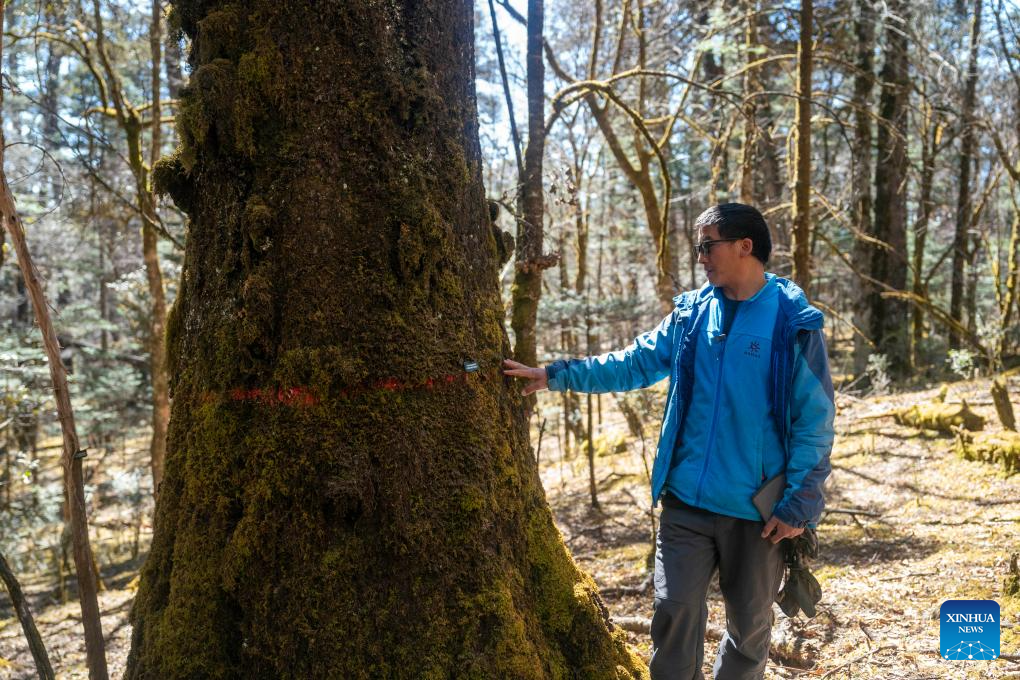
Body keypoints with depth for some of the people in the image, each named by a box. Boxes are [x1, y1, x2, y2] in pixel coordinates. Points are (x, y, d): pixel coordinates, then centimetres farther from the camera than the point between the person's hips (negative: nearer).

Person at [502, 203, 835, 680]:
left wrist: (797, 505, -10)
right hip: (686, 501, 3)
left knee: (750, 625, 15)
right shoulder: (690, 313, 3)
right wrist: (556, 375, 0)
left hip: (757, 509, -2)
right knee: (675, 612, 4)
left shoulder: (794, 323, -8)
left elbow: (813, 422, -8)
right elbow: (632, 363, 8)